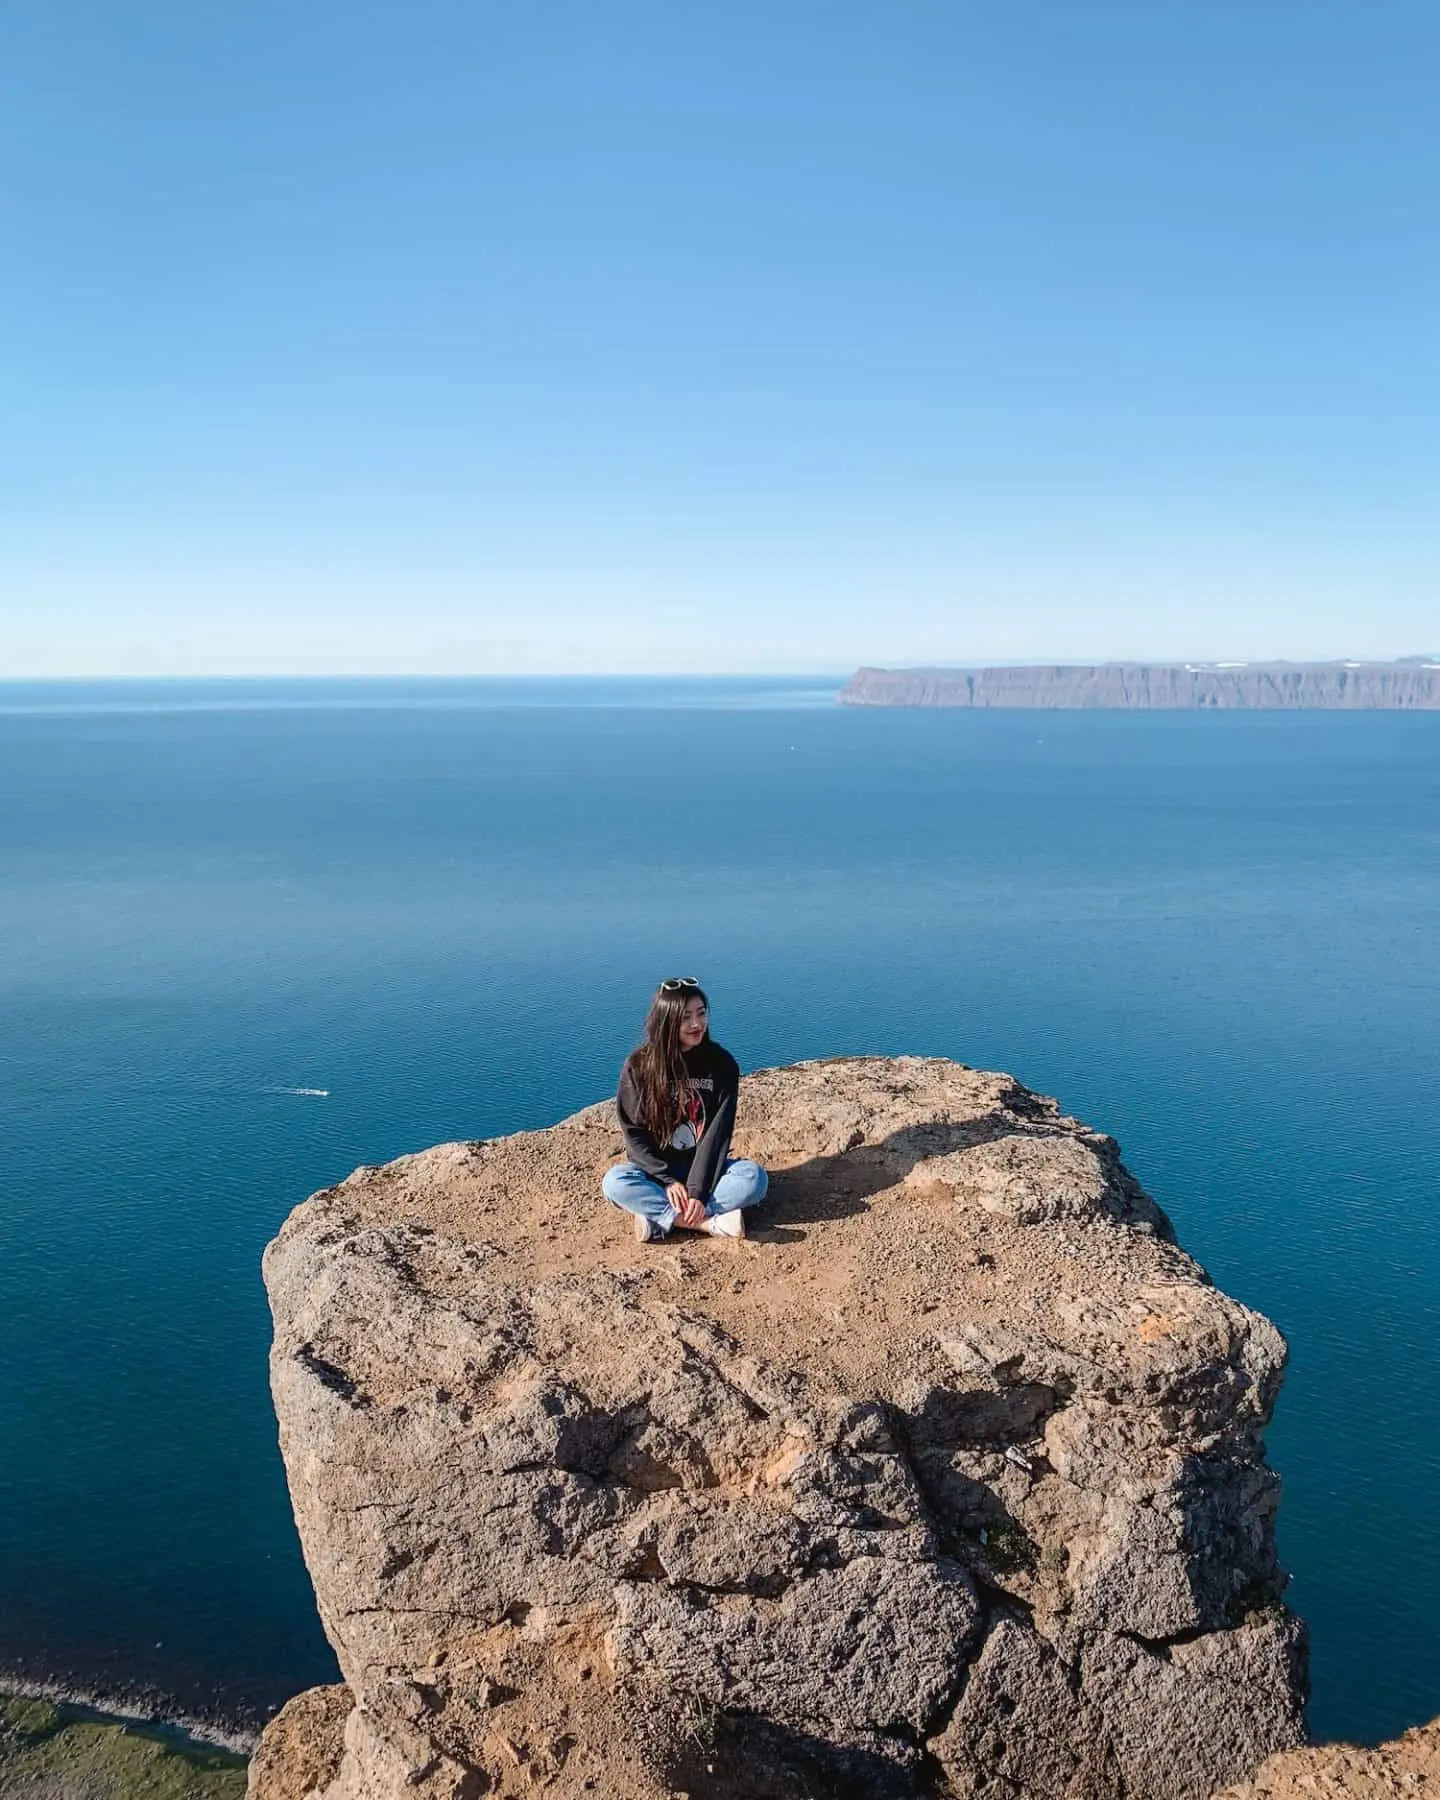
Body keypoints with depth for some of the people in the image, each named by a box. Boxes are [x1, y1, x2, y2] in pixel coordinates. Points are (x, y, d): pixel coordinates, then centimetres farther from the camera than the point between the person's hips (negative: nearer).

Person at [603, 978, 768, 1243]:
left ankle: (659, 1217, -28)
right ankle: (710, 1223, -31)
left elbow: (718, 1133, -12)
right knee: (615, 1182, -32)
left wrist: (698, 1190, -22)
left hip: (703, 1166, 1)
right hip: (655, 1169, 0)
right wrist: (668, 1180, -19)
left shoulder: (722, 1064, -9)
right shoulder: (639, 1065, -10)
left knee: (754, 1177, -28)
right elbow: (634, 1132, -8)